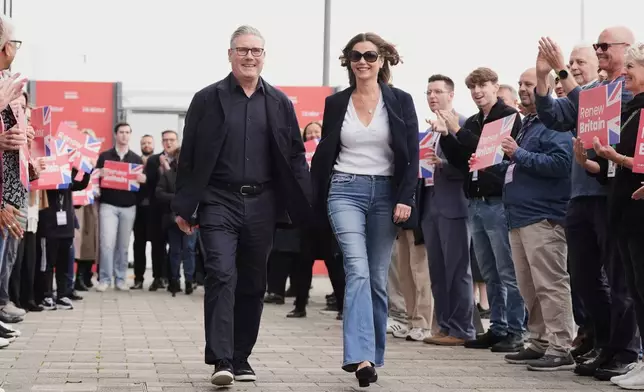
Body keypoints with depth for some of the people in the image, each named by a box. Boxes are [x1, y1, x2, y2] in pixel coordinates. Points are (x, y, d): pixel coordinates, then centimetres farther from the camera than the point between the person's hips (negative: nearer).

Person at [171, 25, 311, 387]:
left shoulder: (280, 103, 9)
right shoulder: (208, 99, 3)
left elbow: (295, 157, 9)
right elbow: (189, 157, 2)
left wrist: (305, 208, 0)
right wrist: (184, 206, -2)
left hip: (261, 204, 3)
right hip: (219, 202, -3)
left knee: (253, 285, 9)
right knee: (222, 276, -15)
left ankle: (241, 358, 19)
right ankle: (222, 361, -16)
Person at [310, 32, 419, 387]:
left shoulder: (400, 102, 3)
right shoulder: (336, 103, 7)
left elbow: (411, 155, 0)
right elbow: (323, 154, 11)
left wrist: (405, 199, -10)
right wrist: (315, 200, 6)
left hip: (386, 192, 1)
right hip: (345, 191, -1)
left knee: (378, 278, 5)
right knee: (358, 270, -17)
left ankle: (371, 356, 15)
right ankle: (360, 355, -26)